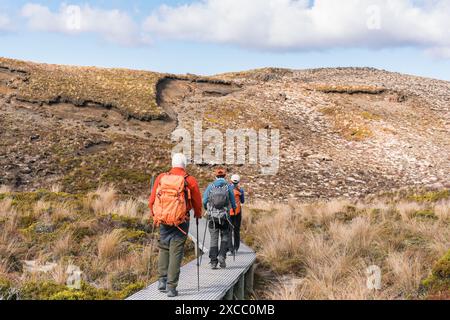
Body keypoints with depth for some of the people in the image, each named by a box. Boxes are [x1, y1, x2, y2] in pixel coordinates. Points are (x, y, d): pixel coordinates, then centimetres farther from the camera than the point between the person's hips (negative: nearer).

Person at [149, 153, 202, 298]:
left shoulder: (161, 178, 2)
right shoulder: (190, 180, -5)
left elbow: (152, 201, 7)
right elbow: (197, 202, 4)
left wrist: (155, 214, 25)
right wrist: (198, 214, 24)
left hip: (163, 220, 3)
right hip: (181, 221, -2)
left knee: (164, 248, 20)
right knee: (176, 252, 2)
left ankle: (162, 280, 12)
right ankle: (171, 287, 1)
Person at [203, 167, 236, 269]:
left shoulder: (210, 186, 1)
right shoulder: (228, 187, -1)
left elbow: (204, 201, 0)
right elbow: (233, 203, 3)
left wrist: (207, 209, 21)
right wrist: (234, 208, 26)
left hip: (212, 216, 1)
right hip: (224, 217, -1)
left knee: (214, 239, 6)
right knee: (225, 237, 15)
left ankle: (213, 262, 2)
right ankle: (222, 256, -2)